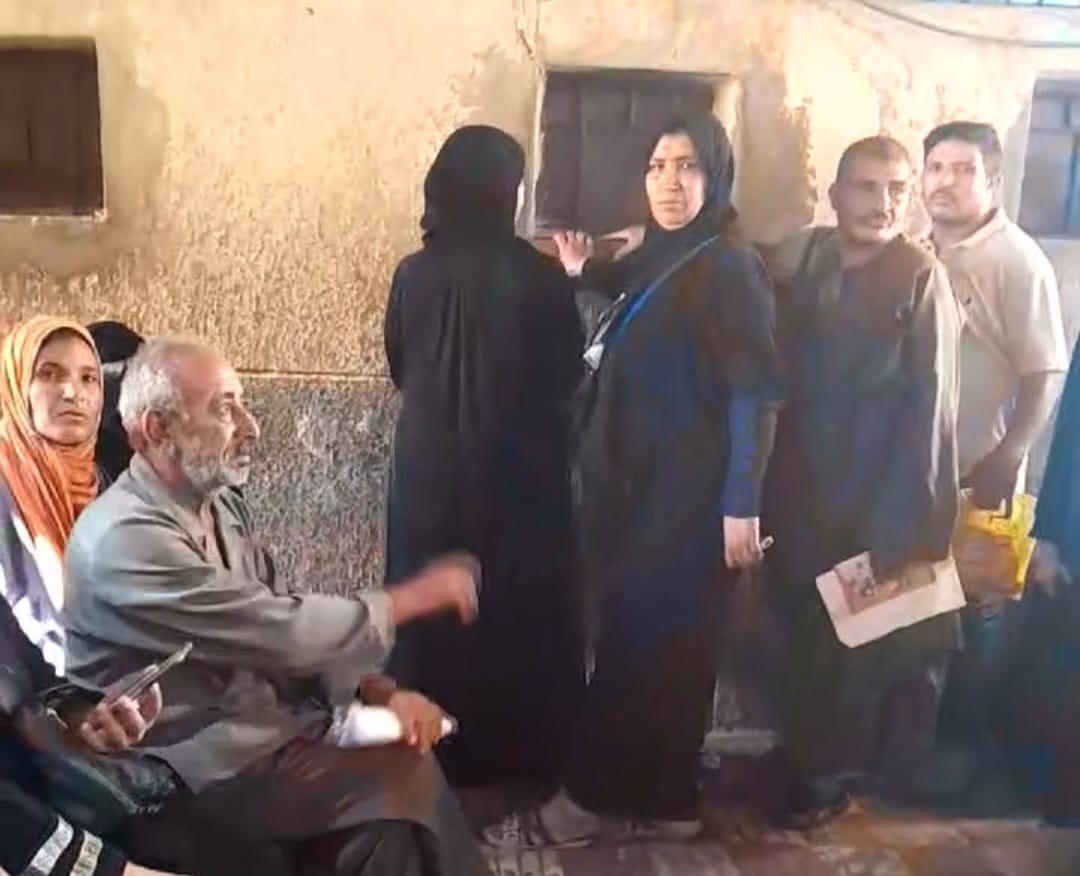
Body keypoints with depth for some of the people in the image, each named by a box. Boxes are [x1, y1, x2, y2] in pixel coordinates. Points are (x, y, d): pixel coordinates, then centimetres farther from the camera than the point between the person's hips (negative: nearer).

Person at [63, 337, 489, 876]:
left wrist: (380, 691, -9)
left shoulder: (219, 503, 5)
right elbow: (286, 633, -25)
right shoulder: (126, 538, -23)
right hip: (210, 765, -8)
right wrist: (416, 596, -12)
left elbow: (279, 628, 7)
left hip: (270, 717, 8)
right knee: (408, 782, -18)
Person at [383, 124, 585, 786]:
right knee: (522, 613, 13)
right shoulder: (539, 276, -14)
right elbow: (569, 374, -2)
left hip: (430, 467, 3)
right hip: (520, 472, -2)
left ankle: (432, 754, 28)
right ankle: (525, 758, 25)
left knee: (431, 613, 16)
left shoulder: (414, 274, -5)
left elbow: (399, 368, 8)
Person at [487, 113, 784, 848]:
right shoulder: (663, 258, 13)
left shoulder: (730, 267, -13)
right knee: (660, 644, 13)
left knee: (639, 642, 0)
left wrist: (742, 506, -23)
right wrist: (584, 272, 14)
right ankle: (665, 802, 25)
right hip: (642, 484, 9)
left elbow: (757, 392, -18)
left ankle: (585, 802, 11)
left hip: (687, 494, -9)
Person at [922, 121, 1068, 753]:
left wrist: (1005, 462, -18)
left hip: (979, 474, -5)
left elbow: (1046, 375, -13)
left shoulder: (1020, 262, -11)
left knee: (975, 616, 8)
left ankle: (964, 747, 26)